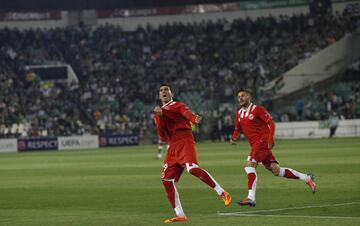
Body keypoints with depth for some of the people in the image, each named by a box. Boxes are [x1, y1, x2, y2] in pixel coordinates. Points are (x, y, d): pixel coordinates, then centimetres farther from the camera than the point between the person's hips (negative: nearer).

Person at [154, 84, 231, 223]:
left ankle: (222, 193, -24)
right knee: (166, 180, -1)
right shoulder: (158, 113, 22)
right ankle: (180, 215, 6)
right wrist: (159, 116, -4)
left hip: (185, 142, -6)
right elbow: (163, 136, 9)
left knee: (192, 168, -31)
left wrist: (194, 119, -42)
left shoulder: (178, 106, 8)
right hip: (173, 148, 6)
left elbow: (186, 113, -17)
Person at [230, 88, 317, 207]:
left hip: (262, 141, -7)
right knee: (276, 170, 4)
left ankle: (251, 198, -19)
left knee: (249, 165, -20)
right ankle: (307, 178, 17)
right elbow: (237, 130, 23)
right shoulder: (238, 114, 15)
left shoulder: (257, 109, -7)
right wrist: (233, 138, 2)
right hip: (255, 144, 7)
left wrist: (270, 139, -20)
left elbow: (271, 123, -10)